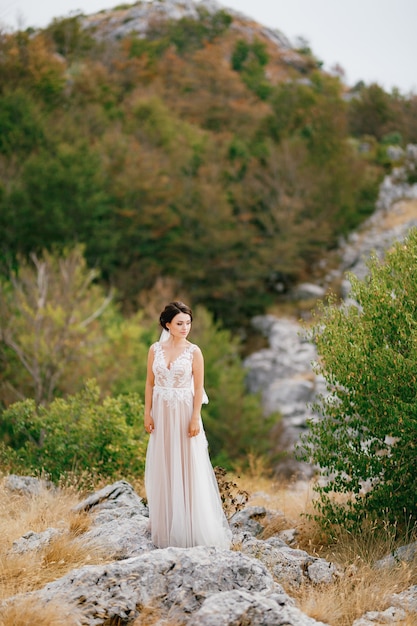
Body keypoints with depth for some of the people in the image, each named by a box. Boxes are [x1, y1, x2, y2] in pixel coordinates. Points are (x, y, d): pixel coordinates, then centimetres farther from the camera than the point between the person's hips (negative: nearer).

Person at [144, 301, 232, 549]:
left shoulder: (194, 351, -6)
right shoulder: (155, 349, 3)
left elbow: (199, 387, -6)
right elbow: (150, 383, 7)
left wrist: (195, 418, -12)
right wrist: (148, 414, 1)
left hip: (184, 413, -3)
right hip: (161, 414, 3)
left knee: (188, 469, 0)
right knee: (163, 470, 9)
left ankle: (192, 528, 8)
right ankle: (166, 528, 19)